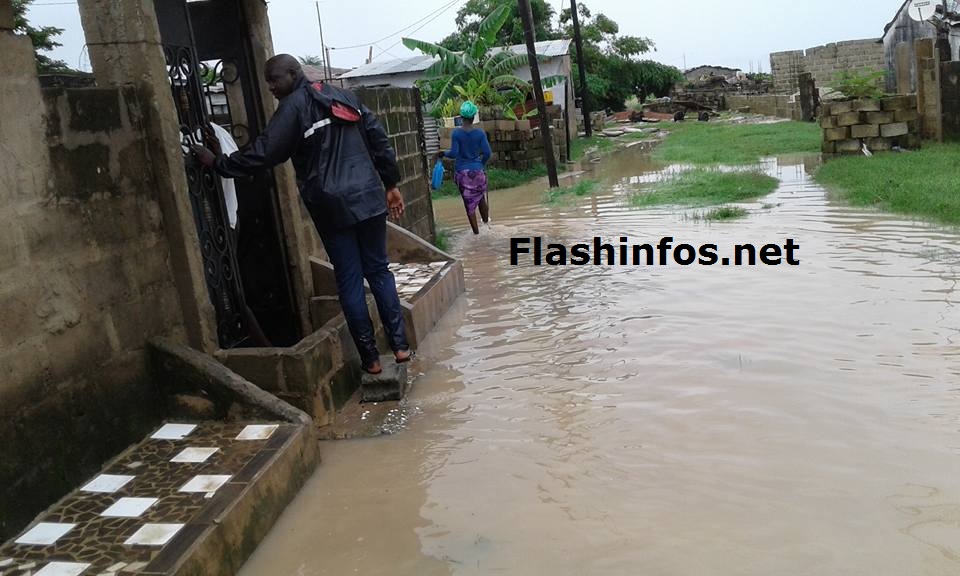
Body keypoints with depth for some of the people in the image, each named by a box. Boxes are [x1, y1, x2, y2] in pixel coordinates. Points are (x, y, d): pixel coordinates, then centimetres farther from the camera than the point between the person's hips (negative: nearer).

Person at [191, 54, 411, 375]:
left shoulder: (293, 107, -4)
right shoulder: (344, 97, 15)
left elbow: (263, 154, -9)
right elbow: (379, 140, 13)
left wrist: (217, 163, 2)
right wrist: (391, 185, 17)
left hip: (332, 208, -5)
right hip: (369, 199, 5)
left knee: (349, 281, 3)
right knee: (378, 270, 12)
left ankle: (371, 358, 7)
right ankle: (400, 345, 10)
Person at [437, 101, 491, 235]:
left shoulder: (456, 133, -8)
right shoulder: (480, 133, -6)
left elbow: (453, 153, -14)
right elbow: (487, 153, -9)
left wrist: (443, 153, 6)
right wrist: (481, 164, 10)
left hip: (462, 172, 0)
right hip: (477, 171, 1)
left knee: (469, 203, 8)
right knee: (481, 198, 21)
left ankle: (476, 232, 12)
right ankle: (486, 222, 34)